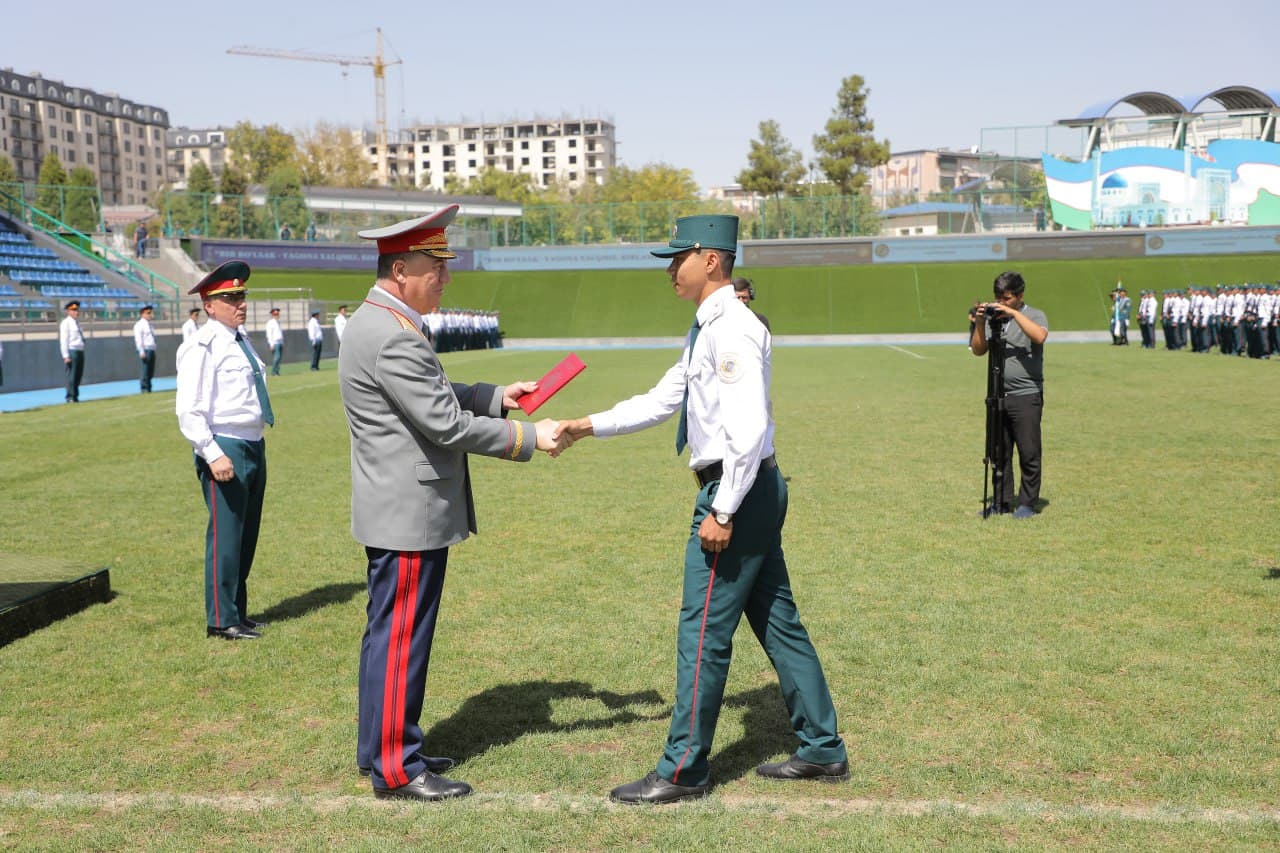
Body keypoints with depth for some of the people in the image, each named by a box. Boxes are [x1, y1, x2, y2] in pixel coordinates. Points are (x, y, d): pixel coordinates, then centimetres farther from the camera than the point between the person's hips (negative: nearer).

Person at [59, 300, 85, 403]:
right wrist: (66, 356, -17)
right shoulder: (66, 323, -6)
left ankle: (75, 397, 15)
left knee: (78, 375, 9)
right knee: (71, 375, -8)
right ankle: (70, 397, -4)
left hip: (80, 351, 8)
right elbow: (63, 340, -11)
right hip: (72, 351, -8)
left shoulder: (77, 322, 18)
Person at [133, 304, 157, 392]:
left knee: (151, 371, 7)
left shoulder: (149, 325, 21)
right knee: (145, 369, -10)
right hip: (145, 350, -8)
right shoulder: (139, 325, -4)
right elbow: (138, 339, -11)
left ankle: (148, 388, 11)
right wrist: (142, 352, -18)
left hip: (152, 350, 8)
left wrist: (154, 350, 16)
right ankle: (144, 388, -8)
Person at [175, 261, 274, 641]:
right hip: (225, 449, -9)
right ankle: (222, 620, 6)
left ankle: (237, 611, 27)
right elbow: (189, 411, -18)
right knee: (226, 536, -4)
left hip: (254, 447, 9)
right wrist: (213, 455, -23)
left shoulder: (241, 340, 14)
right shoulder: (202, 347, -13)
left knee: (247, 534, 15)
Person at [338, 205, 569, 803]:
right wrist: (530, 438, -14)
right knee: (401, 638, 0)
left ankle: (381, 748, 30)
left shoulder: (378, 323, 12)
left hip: (399, 511, 11)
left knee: (389, 634, 18)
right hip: (409, 514, -11)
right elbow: (447, 425, -22)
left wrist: (497, 395, 8)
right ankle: (396, 768, 11)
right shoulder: (393, 337, -22)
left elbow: (434, 396, 19)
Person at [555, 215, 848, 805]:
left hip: (738, 492, -10)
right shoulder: (705, 331, 15)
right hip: (757, 492, 10)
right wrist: (589, 426, 10)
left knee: (703, 630, -1)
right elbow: (660, 402, 18)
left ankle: (683, 770, 11)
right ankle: (822, 751, 27)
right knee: (777, 622, 16)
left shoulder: (733, 330, -17)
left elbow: (748, 429, -24)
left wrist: (721, 512, -22)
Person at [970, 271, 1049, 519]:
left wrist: (1014, 313, -21)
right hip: (998, 395, 5)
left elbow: (1039, 336, -22)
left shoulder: (1034, 315, -1)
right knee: (999, 451, 9)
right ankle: (1001, 501, 17)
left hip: (1027, 396, -5)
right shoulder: (993, 317, 12)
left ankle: (1027, 503, 7)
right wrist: (980, 323, -4)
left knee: (1029, 452, -2)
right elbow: (978, 350, 9)